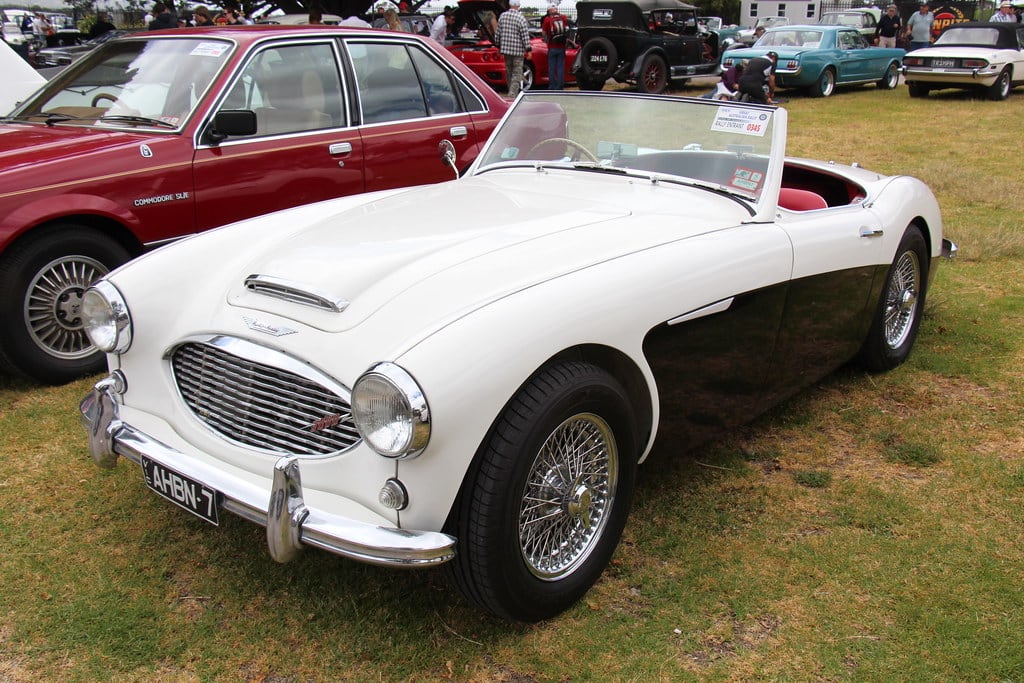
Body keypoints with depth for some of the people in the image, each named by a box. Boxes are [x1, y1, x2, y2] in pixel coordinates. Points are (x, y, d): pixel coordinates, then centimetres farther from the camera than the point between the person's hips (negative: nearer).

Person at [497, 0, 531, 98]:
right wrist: (528, 49, -5)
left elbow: (498, 32, 9)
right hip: (518, 50, -5)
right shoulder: (521, 18, -13)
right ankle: (512, 94, -10)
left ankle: (512, 93, 26)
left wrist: (498, 45, 20)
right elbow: (525, 36, -12)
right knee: (517, 73, -1)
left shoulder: (503, 16, 2)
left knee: (509, 72, 16)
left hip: (505, 48, 5)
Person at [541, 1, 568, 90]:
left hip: (552, 47, -2)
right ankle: (559, 87, 8)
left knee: (552, 67, 6)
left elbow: (543, 33, -6)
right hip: (562, 47, 2)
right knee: (561, 67, 8)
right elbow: (567, 30, 9)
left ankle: (552, 87, 6)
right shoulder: (563, 17, 0)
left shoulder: (547, 19, -10)